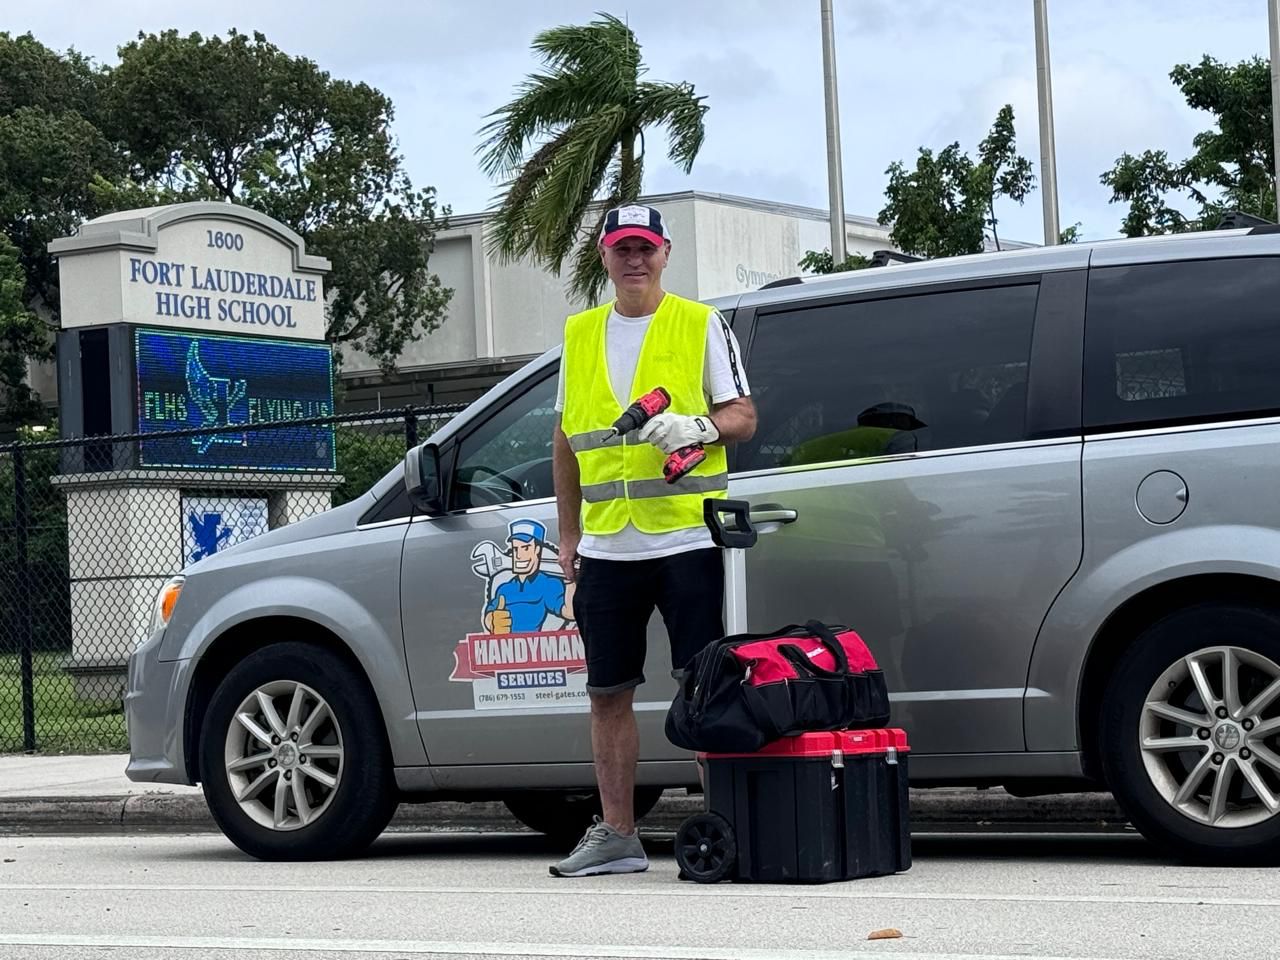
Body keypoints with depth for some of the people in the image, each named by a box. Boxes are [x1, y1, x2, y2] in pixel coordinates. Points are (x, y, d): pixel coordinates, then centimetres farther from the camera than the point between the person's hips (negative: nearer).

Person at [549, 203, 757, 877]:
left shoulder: (701, 324, 4)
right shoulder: (580, 334, 16)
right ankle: (616, 834, 15)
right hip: (606, 547, 4)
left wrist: (697, 426, -19)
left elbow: (742, 416, 3)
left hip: (686, 538, -4)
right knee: (608, 694, 7)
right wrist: (568, 534, 18)